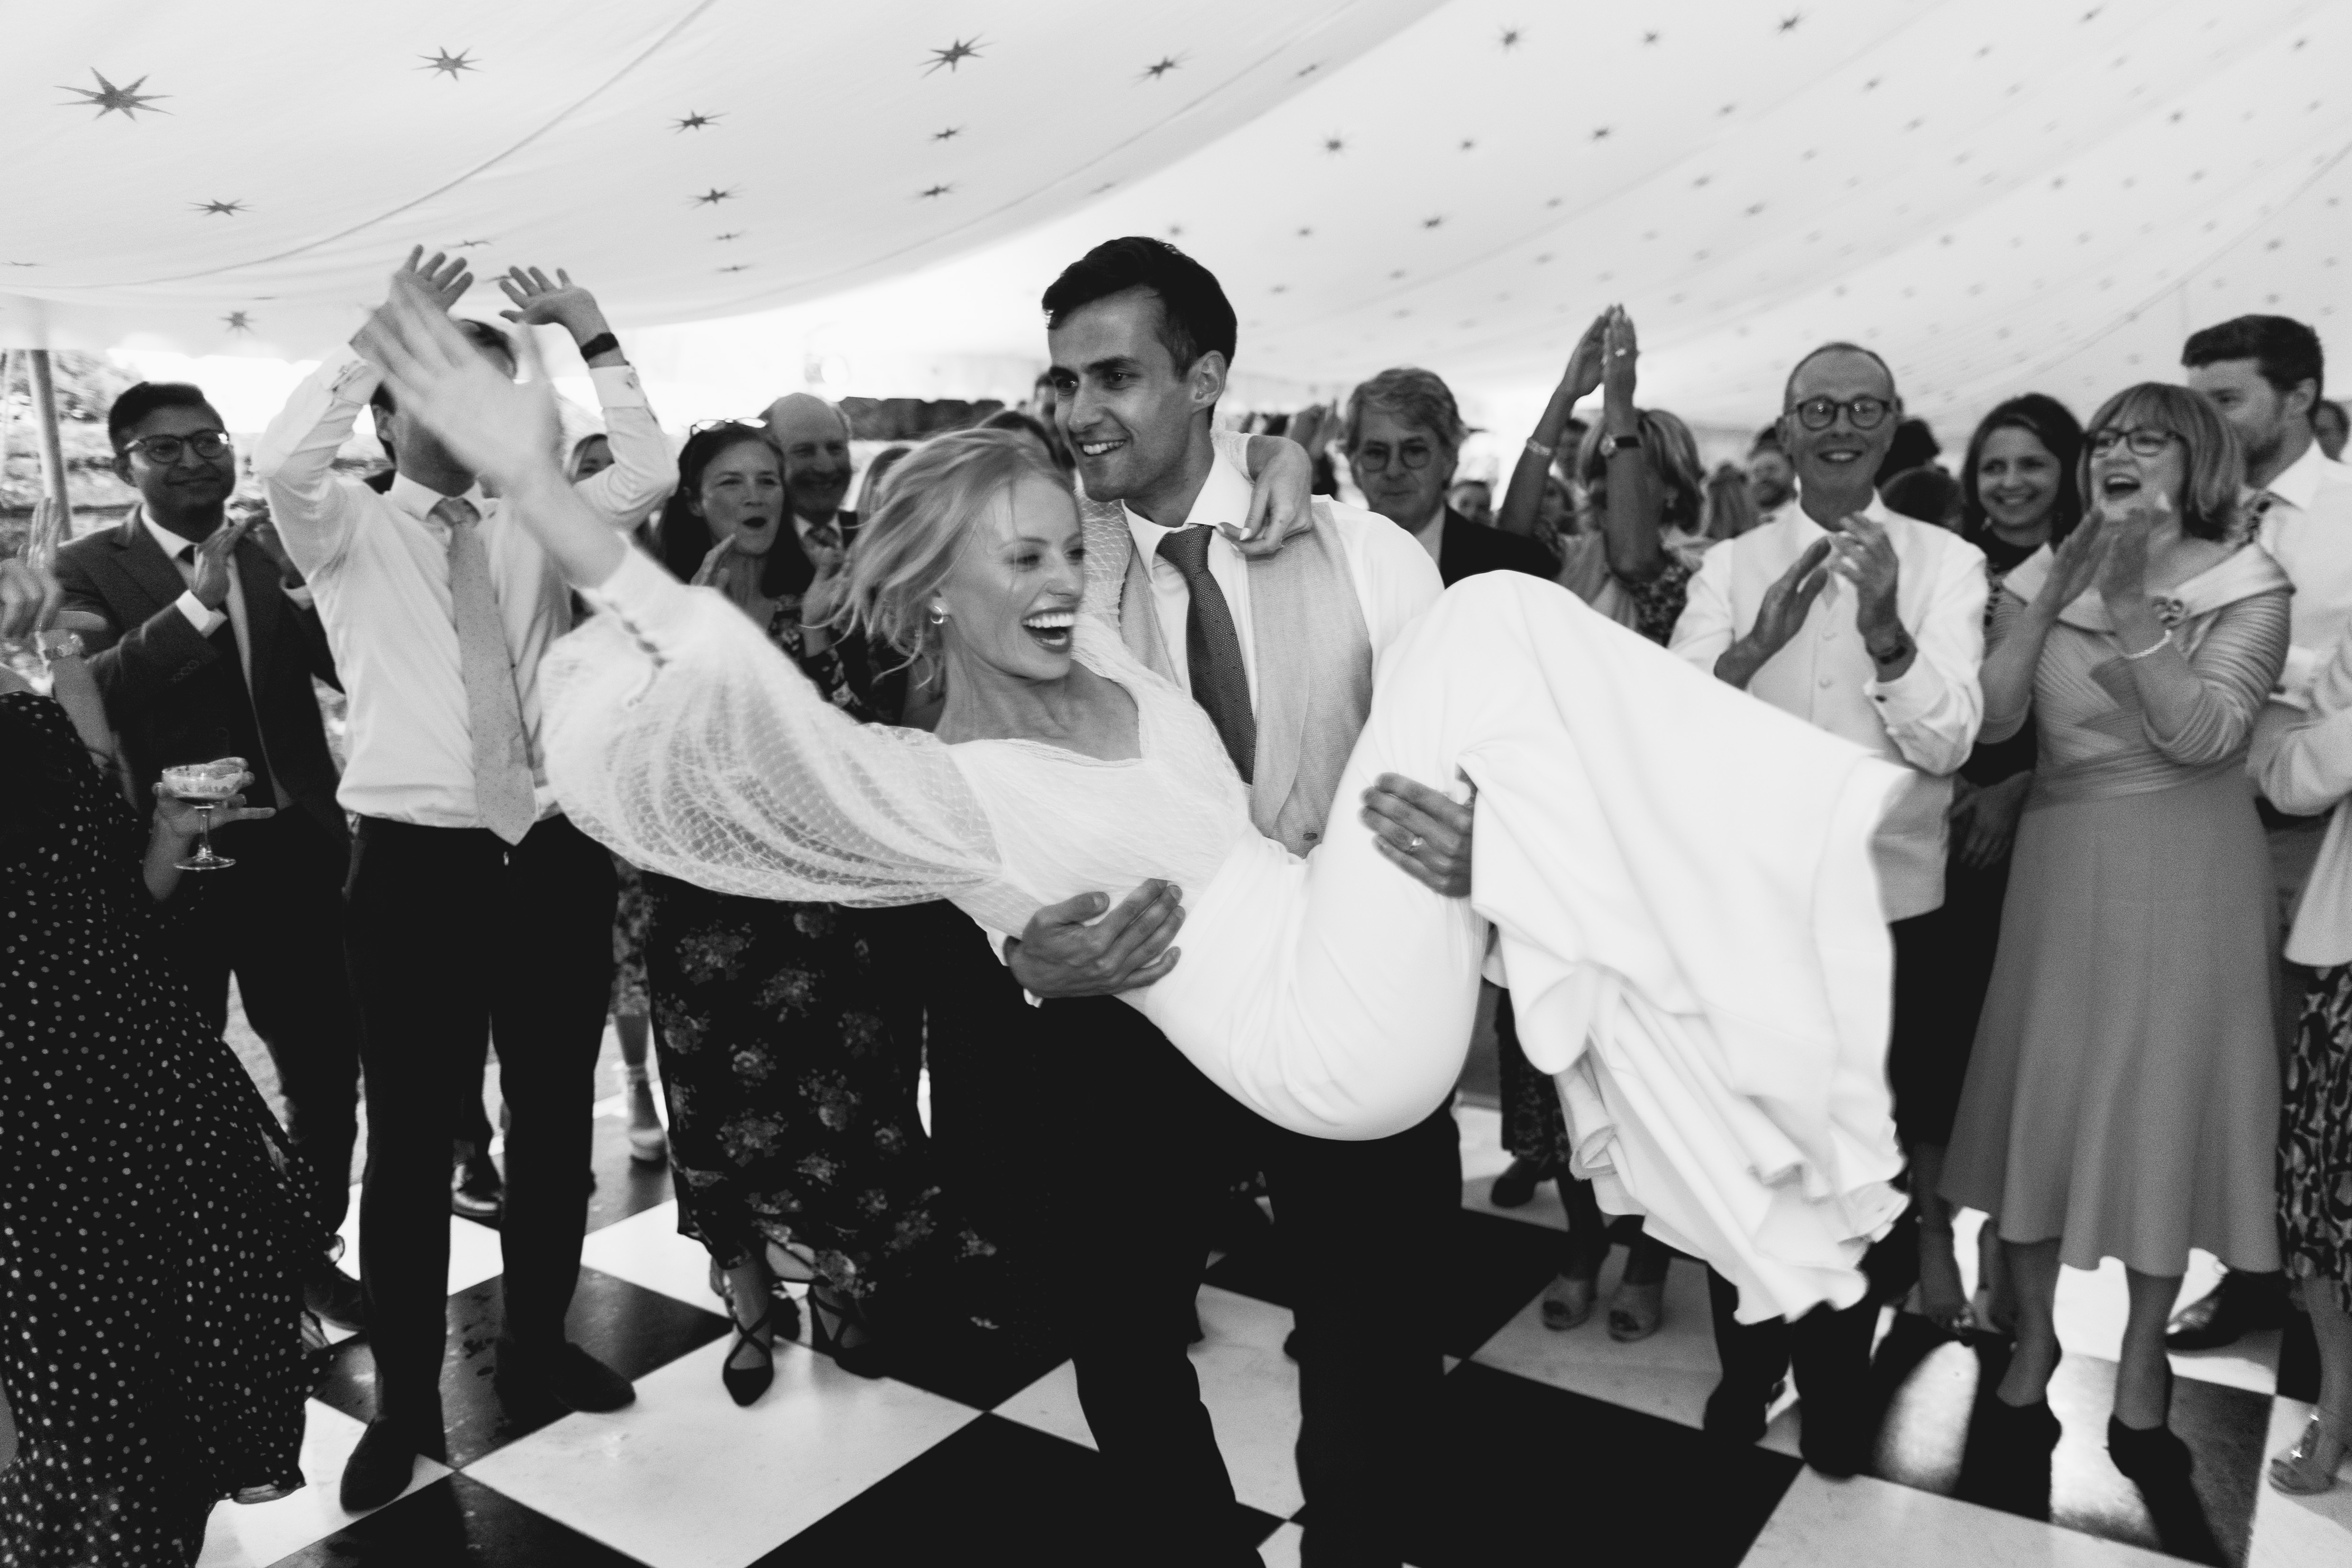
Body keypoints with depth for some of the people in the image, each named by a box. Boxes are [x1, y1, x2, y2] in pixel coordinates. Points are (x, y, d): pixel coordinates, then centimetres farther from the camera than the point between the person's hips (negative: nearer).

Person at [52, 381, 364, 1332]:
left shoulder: (276, 557, 5)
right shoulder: (88, 569, -4)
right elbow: (89, 693, -20)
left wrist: (309, 584, -20)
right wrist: (198, 601, -30)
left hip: (292, 851, 3)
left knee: (327, 1068, 11)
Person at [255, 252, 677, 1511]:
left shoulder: (535, 527, 10)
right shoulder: (347, 531, 3)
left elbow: (650, 475, -3)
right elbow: (281, 461, -18)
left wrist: (593, 341, -6)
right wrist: (381, 332, -17)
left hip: (555, 852, 3)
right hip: (415, 861, -3)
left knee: (554, 1117, 14)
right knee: (411, 1137, 5)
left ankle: (537, 1345, 33)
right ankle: (404, 1398, 20)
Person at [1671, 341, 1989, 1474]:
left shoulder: (1945, 563, -3)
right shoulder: (1731, 564, 0)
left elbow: (1948, 742, -13)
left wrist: (1886, 630, -31)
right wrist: (1760, 639, -29)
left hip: (1887, 902, -1)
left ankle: (1839, 1378, 35)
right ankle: (1746, 1361, 35)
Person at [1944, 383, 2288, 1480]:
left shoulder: (2247, 587, -2)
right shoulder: (2042, 577, 5)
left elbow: (2204, 735, -17)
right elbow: (1991, 718, -8)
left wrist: (2132, 603, -22)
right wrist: (2058, 591, -15)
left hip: (2186, 876, -2)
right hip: (2063, 866, 2)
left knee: (2164, 1105, 5)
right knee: (2044, 1096, 6)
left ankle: (2140, 1371, 23)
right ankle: (2033, 1348, 24)